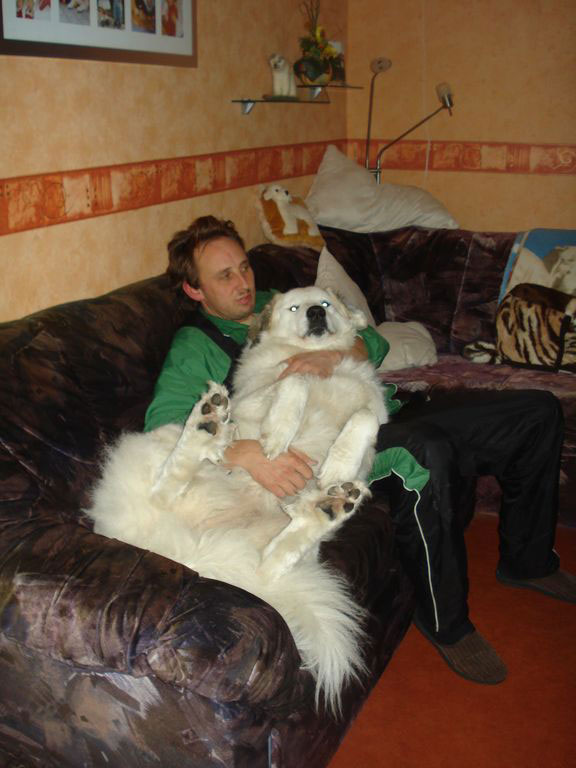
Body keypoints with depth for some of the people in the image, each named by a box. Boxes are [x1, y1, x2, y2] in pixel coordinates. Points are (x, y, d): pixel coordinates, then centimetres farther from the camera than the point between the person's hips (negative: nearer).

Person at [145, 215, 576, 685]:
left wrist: (334, 357, -11)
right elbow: (163, 429, -17)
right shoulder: (195, 348, 1)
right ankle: (445, 623, -16)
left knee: (538, 411, 4)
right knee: (426, 453, -40)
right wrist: (246, 453, -34)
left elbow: (373, 342, 13)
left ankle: (528, 561, 22)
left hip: (390, 415, 8)